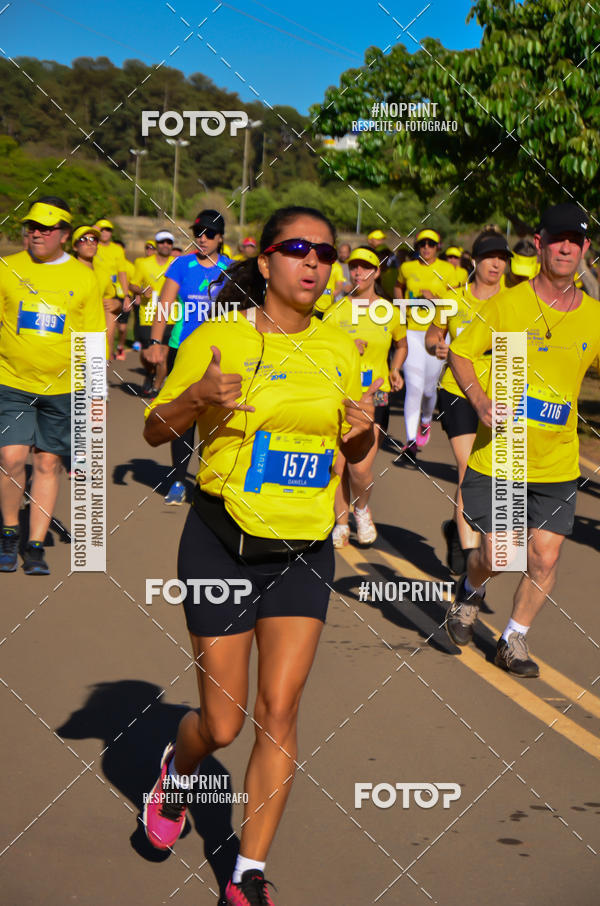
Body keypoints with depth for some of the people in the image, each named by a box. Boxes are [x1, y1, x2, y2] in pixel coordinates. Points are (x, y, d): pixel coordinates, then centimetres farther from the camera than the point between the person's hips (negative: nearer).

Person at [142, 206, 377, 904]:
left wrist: (364, 428, -7)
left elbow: (354, 452, 17)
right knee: (222, 723, 2)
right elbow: (155, 431, -1)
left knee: (279, 713, -5)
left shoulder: (339, 348, 6)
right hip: (223, 544, -3)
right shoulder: (217, 338, -6)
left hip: (304, 550, 3)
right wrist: (197, 398, -21)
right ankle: (176, 770, 39)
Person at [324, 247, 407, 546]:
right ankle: (341, 523, 22)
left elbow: (401, 345, 23)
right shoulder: (336, 311, 2)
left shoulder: (390, 313, 4)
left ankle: (362, 509, 17)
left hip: (375, 396, -1)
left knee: (360, 467, -13)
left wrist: (395, 370, 7)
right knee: (337, 466, 2)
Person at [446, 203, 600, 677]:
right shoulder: (507, 304, -7)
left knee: (545, 559, 1)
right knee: (497, 555, 0)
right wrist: (480, 401, -15)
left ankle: (514, 642, 24)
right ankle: (471, 591, 37)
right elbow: (460, 352, 1)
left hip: (557, 462, 2)